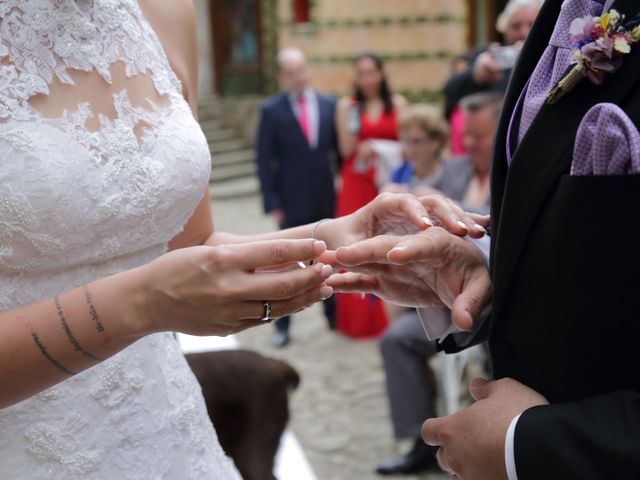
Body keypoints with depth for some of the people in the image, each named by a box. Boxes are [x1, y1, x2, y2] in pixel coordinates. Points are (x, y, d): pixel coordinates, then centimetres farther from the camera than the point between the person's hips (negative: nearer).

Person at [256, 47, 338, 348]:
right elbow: (265, 161, -6)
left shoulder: (328, 105, 5)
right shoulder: (272, 111, -5)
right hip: (292, 202, -3)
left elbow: (339, 149, 9)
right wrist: (272, 204, -11)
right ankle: (282, 326, 11)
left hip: (326, 199, 3)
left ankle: (334, 315, 24)